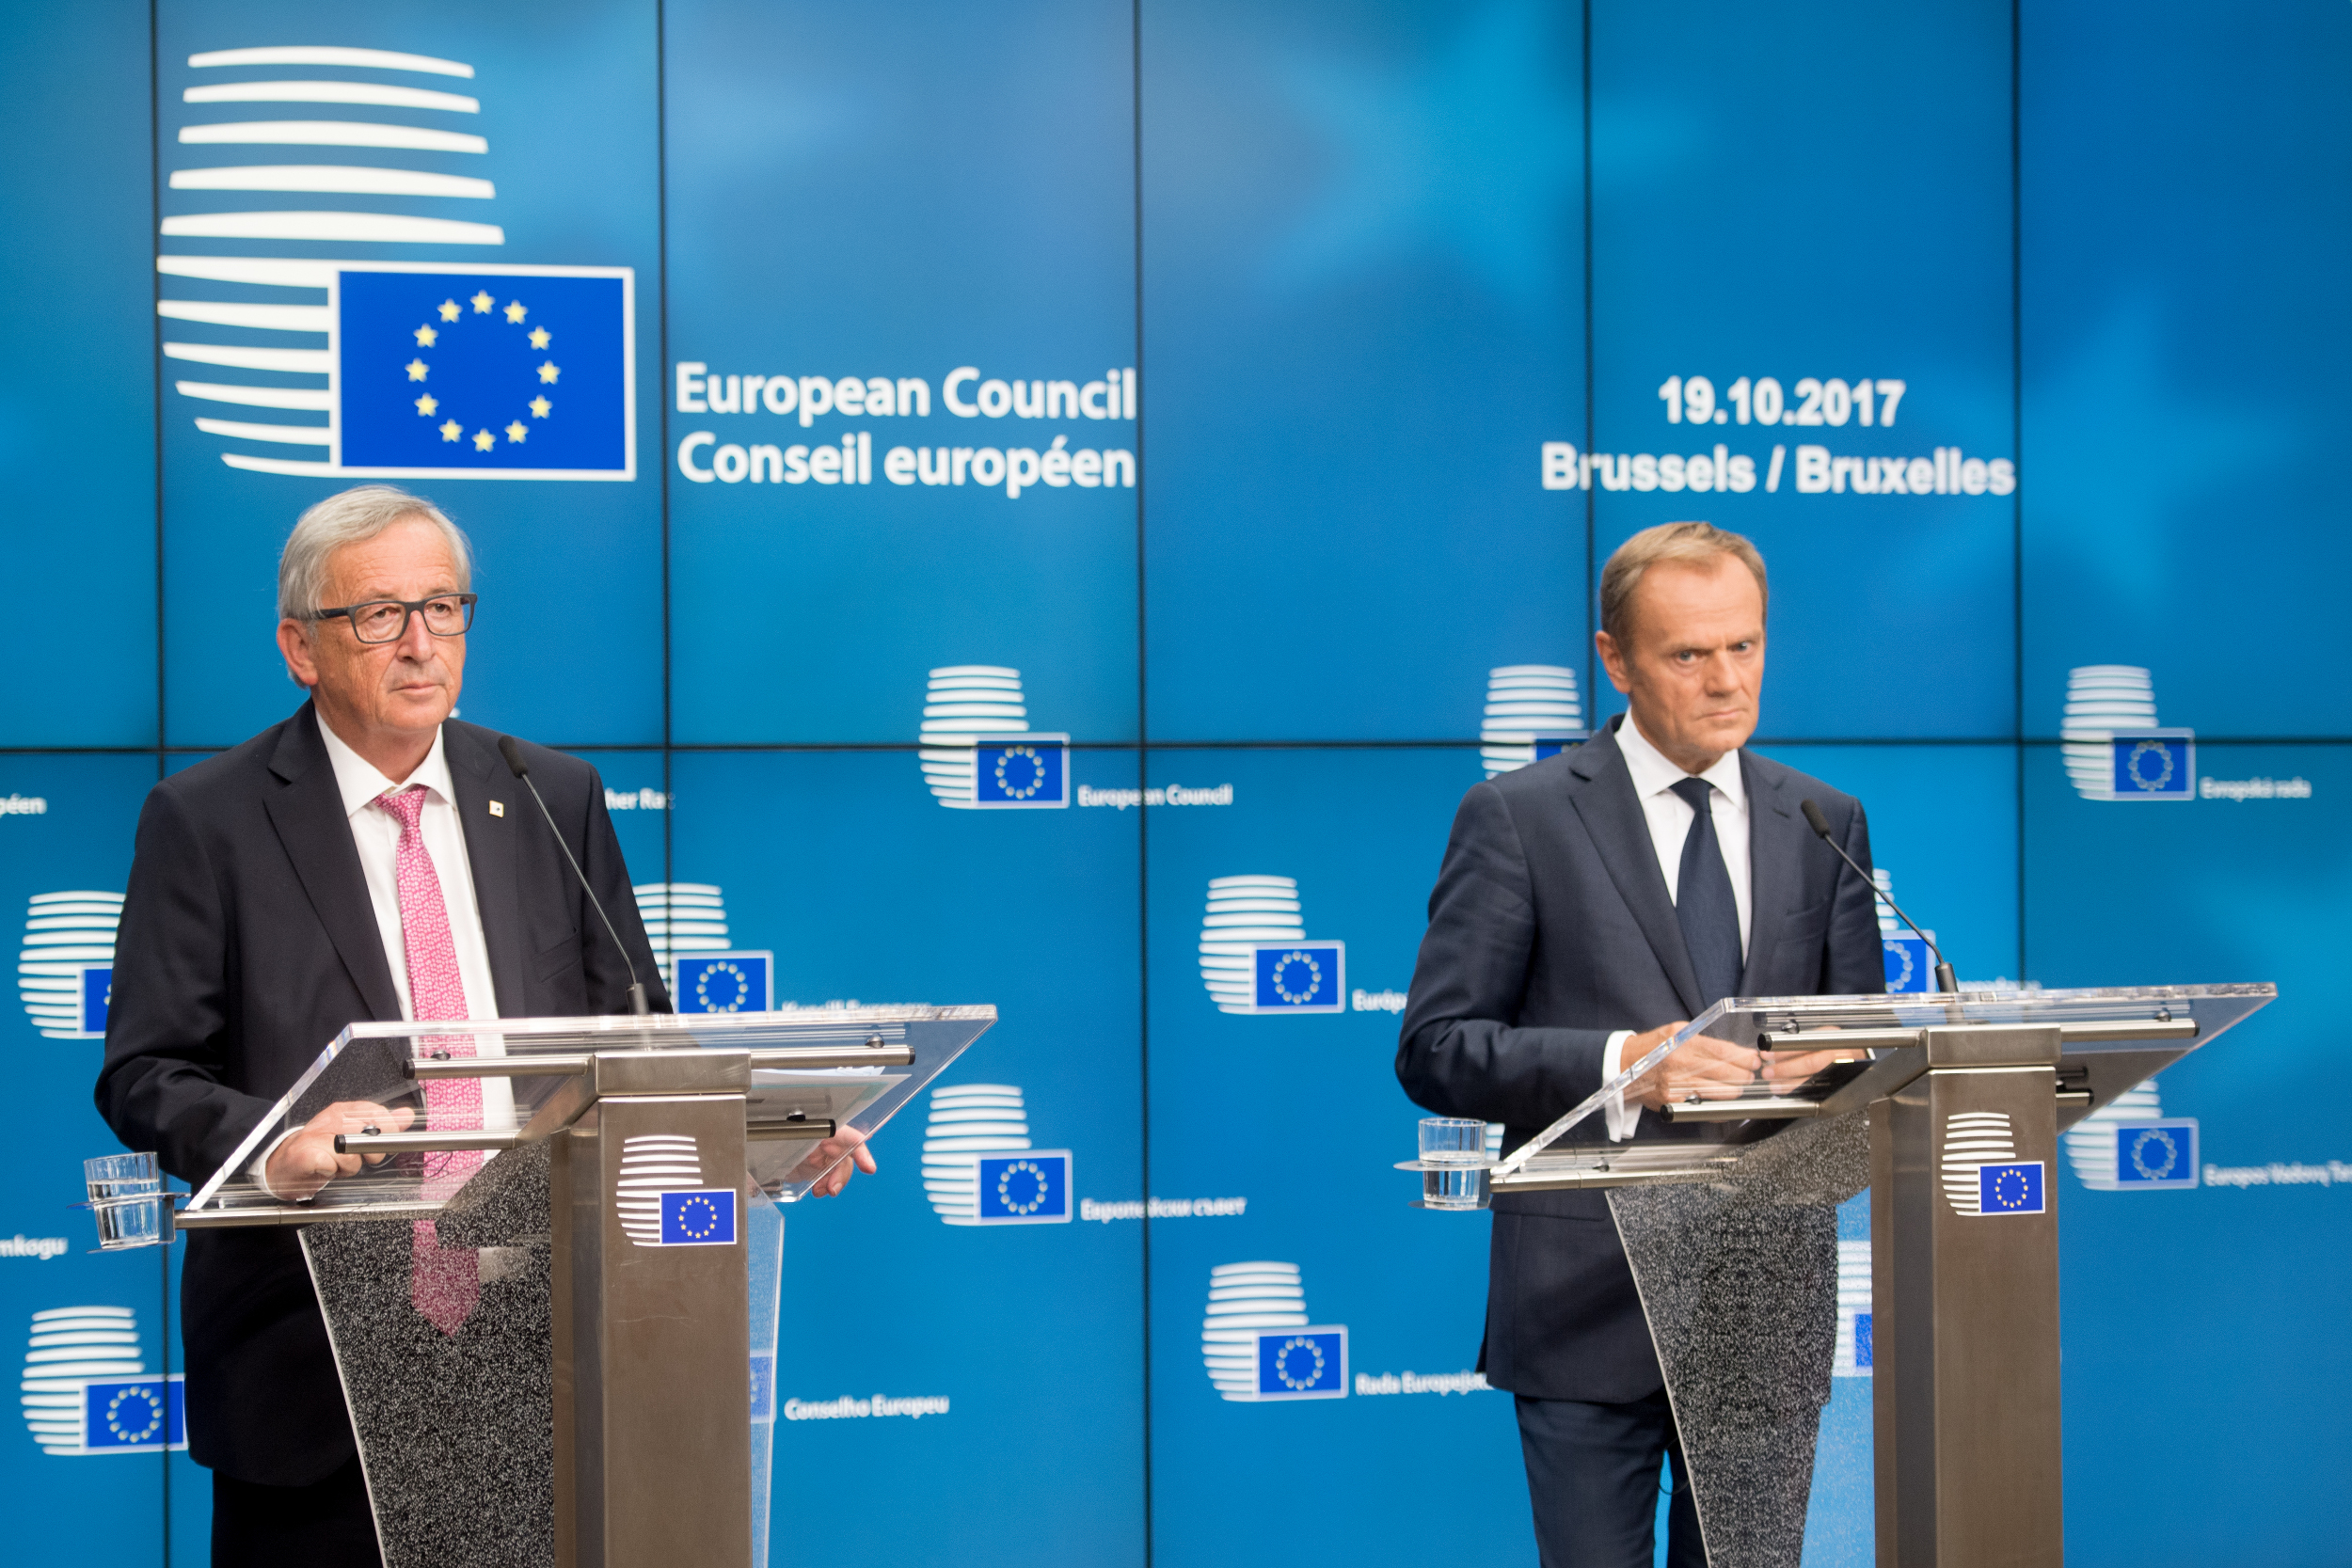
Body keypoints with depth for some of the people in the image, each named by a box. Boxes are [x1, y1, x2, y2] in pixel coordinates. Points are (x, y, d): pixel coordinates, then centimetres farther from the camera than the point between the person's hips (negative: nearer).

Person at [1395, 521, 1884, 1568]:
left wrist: (1833, 1068, -12)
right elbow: (1434, 1049, -7)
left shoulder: (1826, 824, 11)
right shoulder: (1519, 818, -2)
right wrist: (1619, 1065, -22)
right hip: (1590, 1301, -4)